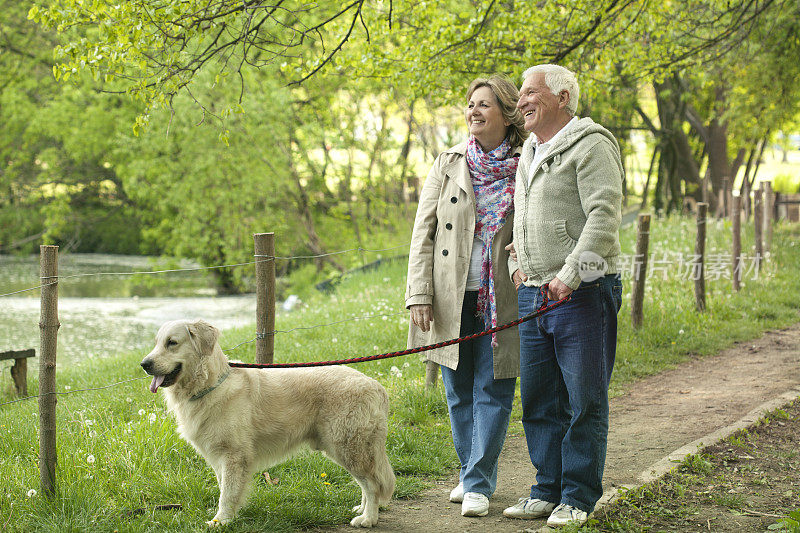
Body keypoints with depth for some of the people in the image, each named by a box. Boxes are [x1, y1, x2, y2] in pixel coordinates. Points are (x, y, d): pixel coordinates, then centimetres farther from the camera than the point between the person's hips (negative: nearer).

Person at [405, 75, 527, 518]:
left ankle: (478, 484, 3)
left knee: (492, 392, -2)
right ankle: (472, 474, 23)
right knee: (459, 393, 9)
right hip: (451, 298, 2)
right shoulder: (448, 164, 5)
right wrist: (419, 295, -5)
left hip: (500, 300, -2)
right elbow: (423, 232, 3)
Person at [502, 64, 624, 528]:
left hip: (583, 294, -8)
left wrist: (570, 274, -22)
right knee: (539, 399, 11)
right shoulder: (529, 153, 19)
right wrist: (518, 262, 17)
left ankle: (579, 498, 6)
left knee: (584, 401, -2)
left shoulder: (591, 145, -8)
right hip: (534, 296, 8)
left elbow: (604, 215, -18)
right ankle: (548, 490, 21)